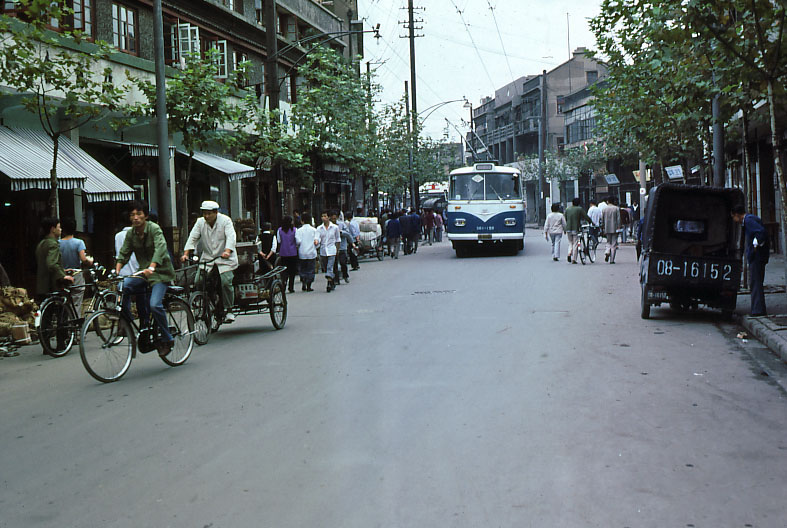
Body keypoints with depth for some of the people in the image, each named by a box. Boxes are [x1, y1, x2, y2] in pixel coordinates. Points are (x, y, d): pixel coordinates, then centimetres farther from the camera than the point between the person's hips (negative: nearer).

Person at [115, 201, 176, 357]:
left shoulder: (154, 229, -14)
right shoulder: (131, 233, 4)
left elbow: (160, 249, -30)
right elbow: (123, 253, 2)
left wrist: (151, 268, -45)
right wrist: (117, 271, -15)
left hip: (161, 272, -5)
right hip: (144, 272, 5)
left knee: (154, 304, -24)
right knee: (123, 286, -22)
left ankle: (167, 339, -5)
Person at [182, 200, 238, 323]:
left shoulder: (225, 220, -7)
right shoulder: (200, 222, 5)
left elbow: (231, 237, -20)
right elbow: (193, 238, -2)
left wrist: (227, 251, -38)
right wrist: (186, 253, -17)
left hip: (225, 259, -4)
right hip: (207, 258, 4)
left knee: (226, 282, -21)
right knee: (198, 281, -12)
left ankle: (229, 310, -5)